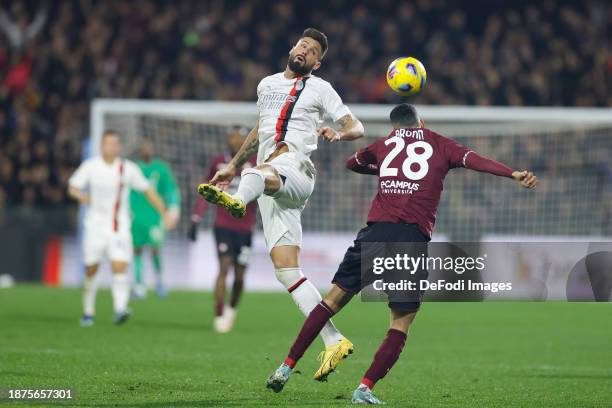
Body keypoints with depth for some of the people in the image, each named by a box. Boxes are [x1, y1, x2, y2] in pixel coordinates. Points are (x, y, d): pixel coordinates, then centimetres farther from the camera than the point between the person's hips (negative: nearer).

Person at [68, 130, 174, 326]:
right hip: (95, 225, 1)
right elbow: (72, 187, 0)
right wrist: (81, 195, -24)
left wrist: (164, 214, 3)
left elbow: (148, 191, 7)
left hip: (120, 227, -1)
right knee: (91, 270, 5)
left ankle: (120, 309, -27)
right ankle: (88, 312, 21)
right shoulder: (90, 166, -1)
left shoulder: (128, 169, 0)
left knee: (119, 267, -18)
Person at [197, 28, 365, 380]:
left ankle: (237, 200, -80)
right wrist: (233, 166, 43)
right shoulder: (267, 85, 26)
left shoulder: (319, 88, 11)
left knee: (262, 172, -42)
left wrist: (339, 134, -16)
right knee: (286, 268, -6)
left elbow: (357, 128, 7)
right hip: (269, 187, 5)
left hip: (296, 168, -5)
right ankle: (334, 341, -7)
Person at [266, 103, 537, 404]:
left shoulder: (384, 144, 21)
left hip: (377, 231, 2)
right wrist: (514, 174, -12)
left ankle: (287, 368, 12)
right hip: (414, 238, -2)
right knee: (401, 322, 5)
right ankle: (365, 389, -6)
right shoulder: (440, 145, 15)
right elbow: (473, 160, -2)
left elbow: (352, 163, 39)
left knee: (335, 298, 13)